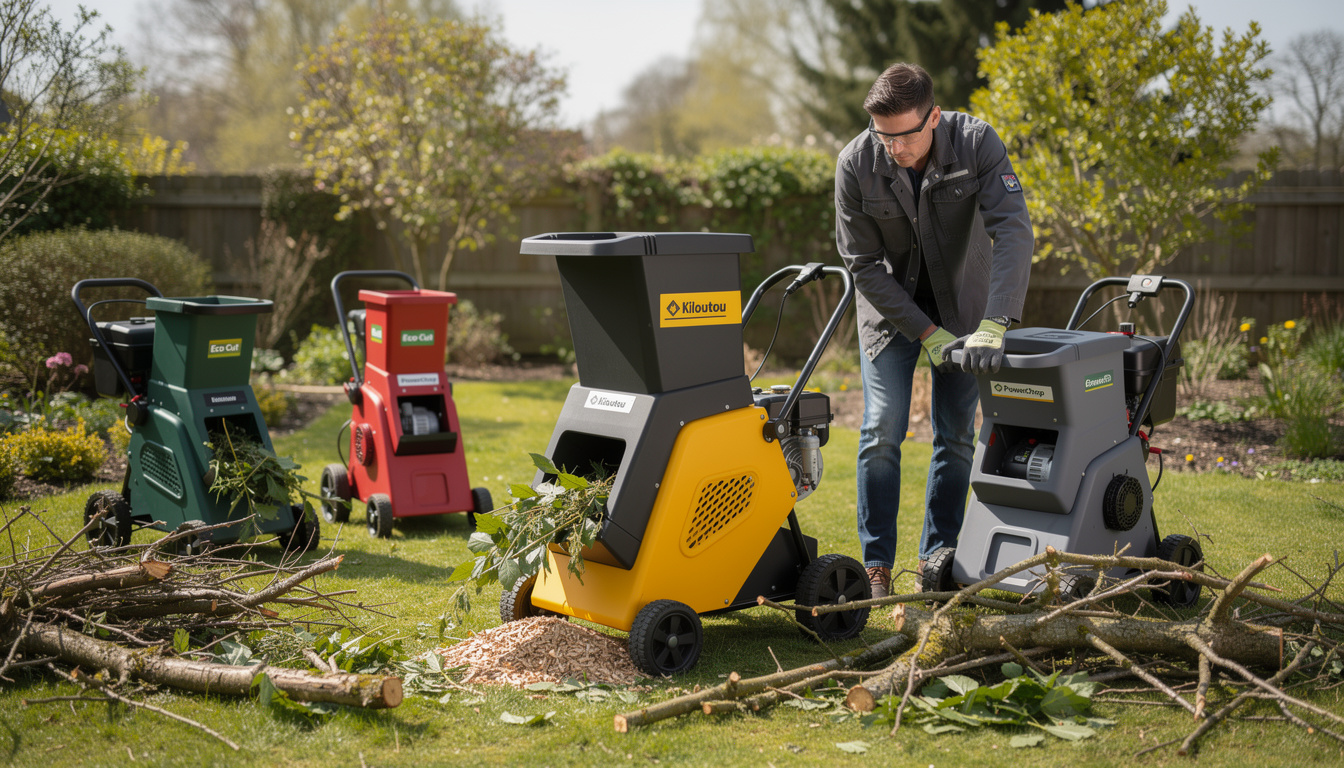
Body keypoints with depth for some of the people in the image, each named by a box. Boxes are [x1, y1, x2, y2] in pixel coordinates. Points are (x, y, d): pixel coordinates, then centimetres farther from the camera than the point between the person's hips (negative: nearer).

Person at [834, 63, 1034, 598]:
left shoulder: (976, 143, -25)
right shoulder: (856, 164, -23)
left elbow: (1013, 231, -32)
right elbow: (863, 263, -16)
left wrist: (992, 324, -43)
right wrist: (926, 333, -20)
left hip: (962, 301, 1)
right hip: (891, 302, 0)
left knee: (956, 434, 0)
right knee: (883, 430, -9)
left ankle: (937, 557, 13)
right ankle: (876, 563, 2)